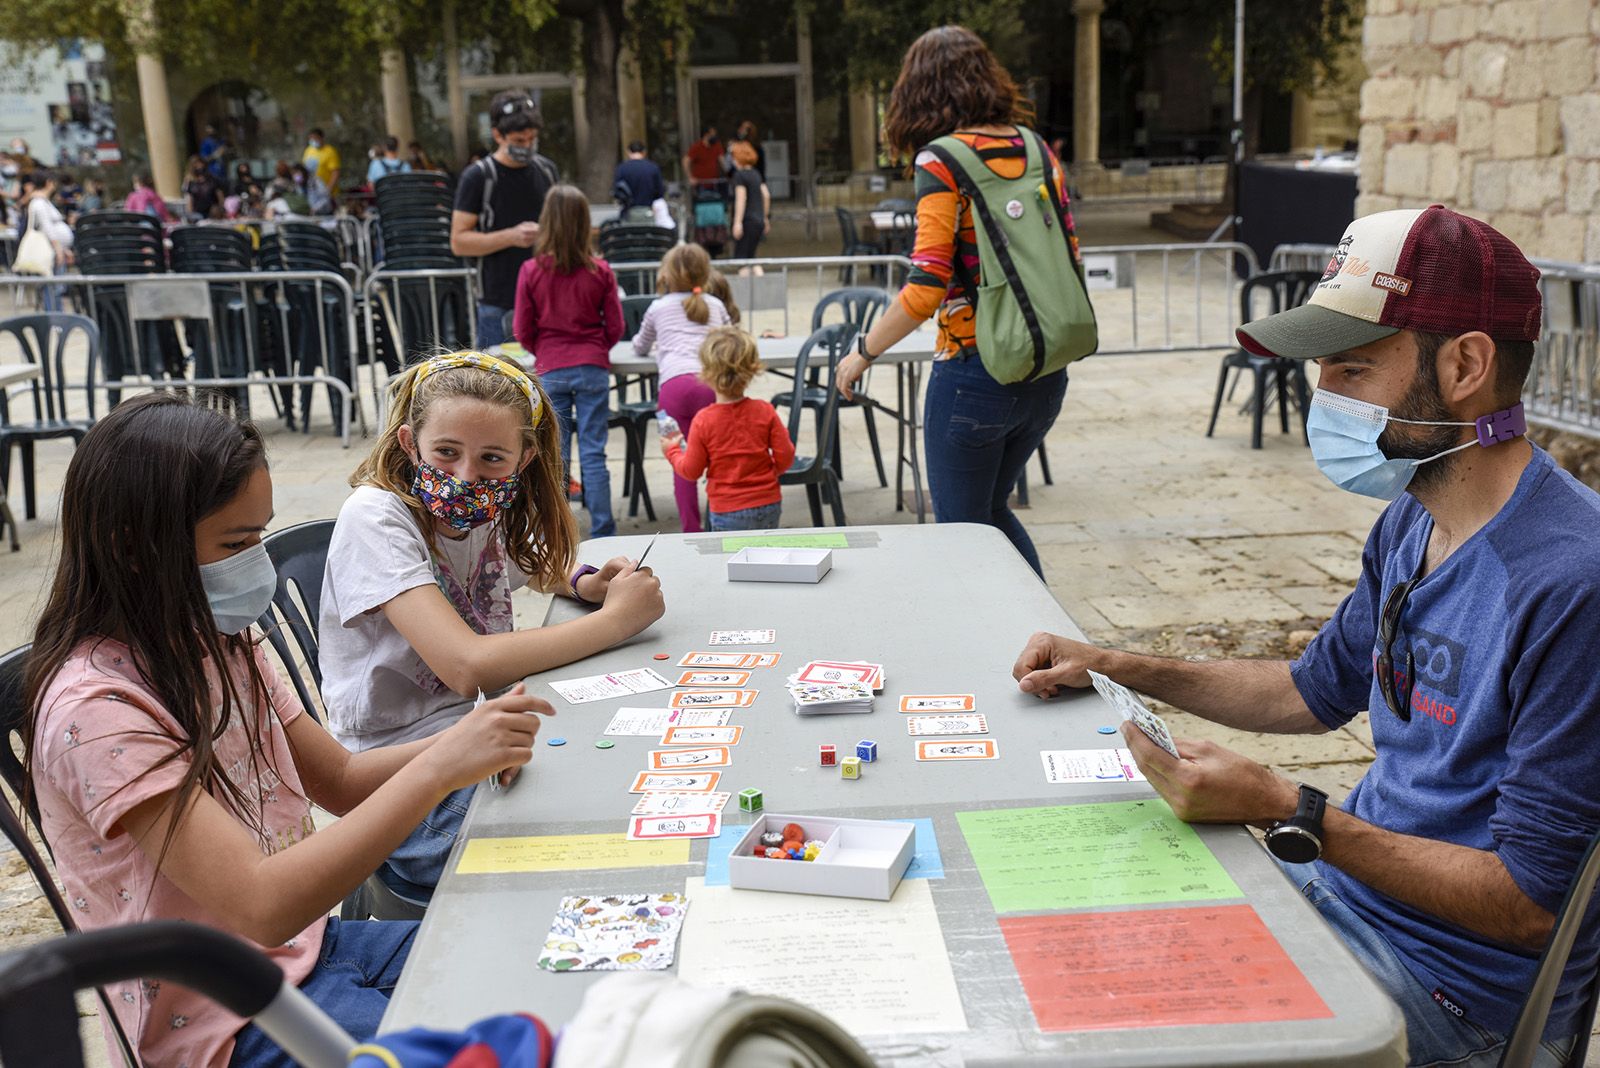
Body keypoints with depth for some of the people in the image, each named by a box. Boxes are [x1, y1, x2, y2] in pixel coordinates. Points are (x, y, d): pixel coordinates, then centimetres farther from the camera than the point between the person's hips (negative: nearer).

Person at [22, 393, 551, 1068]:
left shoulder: (218, 643, 1)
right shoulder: (95, 708, -25)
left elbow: (339, 778, 9)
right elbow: (263, 906, -32)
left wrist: (465, 743, -10)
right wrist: (439, 767, -32)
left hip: (303, 943, 8)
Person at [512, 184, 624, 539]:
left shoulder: (531, 271, -5)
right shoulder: (600, 271, -4)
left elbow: (523, 330, 1)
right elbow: (615, 327, 3)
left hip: (550, 372, 0)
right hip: (593, 368, 0)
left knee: (556, 456, 6)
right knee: (594, 454, 3)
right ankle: (602, 534, 6)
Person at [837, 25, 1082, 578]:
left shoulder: (943, 162, -13)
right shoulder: (1037, 148, 5)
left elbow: (926, 287, -19)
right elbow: (1070, 255, 10)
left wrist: (863, 352, -7)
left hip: (974, 374, -7)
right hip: (1045, 373, 7)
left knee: (962, 528, 10)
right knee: (992, 511, 25)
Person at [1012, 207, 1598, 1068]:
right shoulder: (1410, 525, 2)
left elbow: (1527, 900, -24)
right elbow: (1318, 691, 18)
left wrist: (1284, 812, -26)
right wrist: (1118, 669, 11)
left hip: (1457, 974, -8)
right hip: (1346, 882, 8)